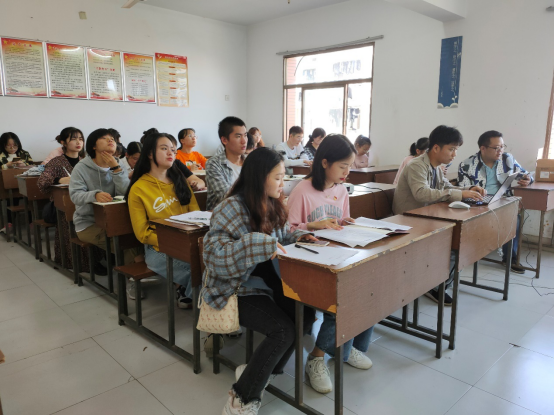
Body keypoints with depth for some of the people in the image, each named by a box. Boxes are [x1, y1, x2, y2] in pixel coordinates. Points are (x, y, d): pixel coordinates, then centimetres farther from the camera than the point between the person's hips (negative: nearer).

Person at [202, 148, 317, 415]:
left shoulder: (272, 205, 7)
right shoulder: (232, 208, -18)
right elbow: (214, 253, -28)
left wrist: (297, 238, 0)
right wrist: (261, 245, -35)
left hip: (267, 282, 8)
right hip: (236, 289, -7)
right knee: (283, 329, -23)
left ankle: (259, 372, 6)